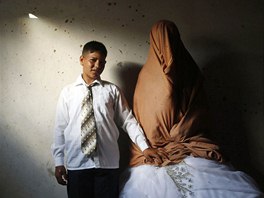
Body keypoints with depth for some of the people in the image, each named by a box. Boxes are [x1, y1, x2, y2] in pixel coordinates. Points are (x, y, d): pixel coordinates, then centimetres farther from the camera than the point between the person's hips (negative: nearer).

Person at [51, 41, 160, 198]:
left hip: (108, 163, 0)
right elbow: (60, 128, 6)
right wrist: (59, 161, 4)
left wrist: (144, 146, -3)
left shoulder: (112, 90, 6)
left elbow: (128, 121, 6)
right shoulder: (68, 92, 6)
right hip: (76, 163, 0)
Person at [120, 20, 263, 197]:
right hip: (191, 142, 0)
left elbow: (140, 114, 10)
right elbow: (201, 111, 10)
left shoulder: (146, 74, 6)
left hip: (153, 150, 1)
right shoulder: (191, 71, 7)